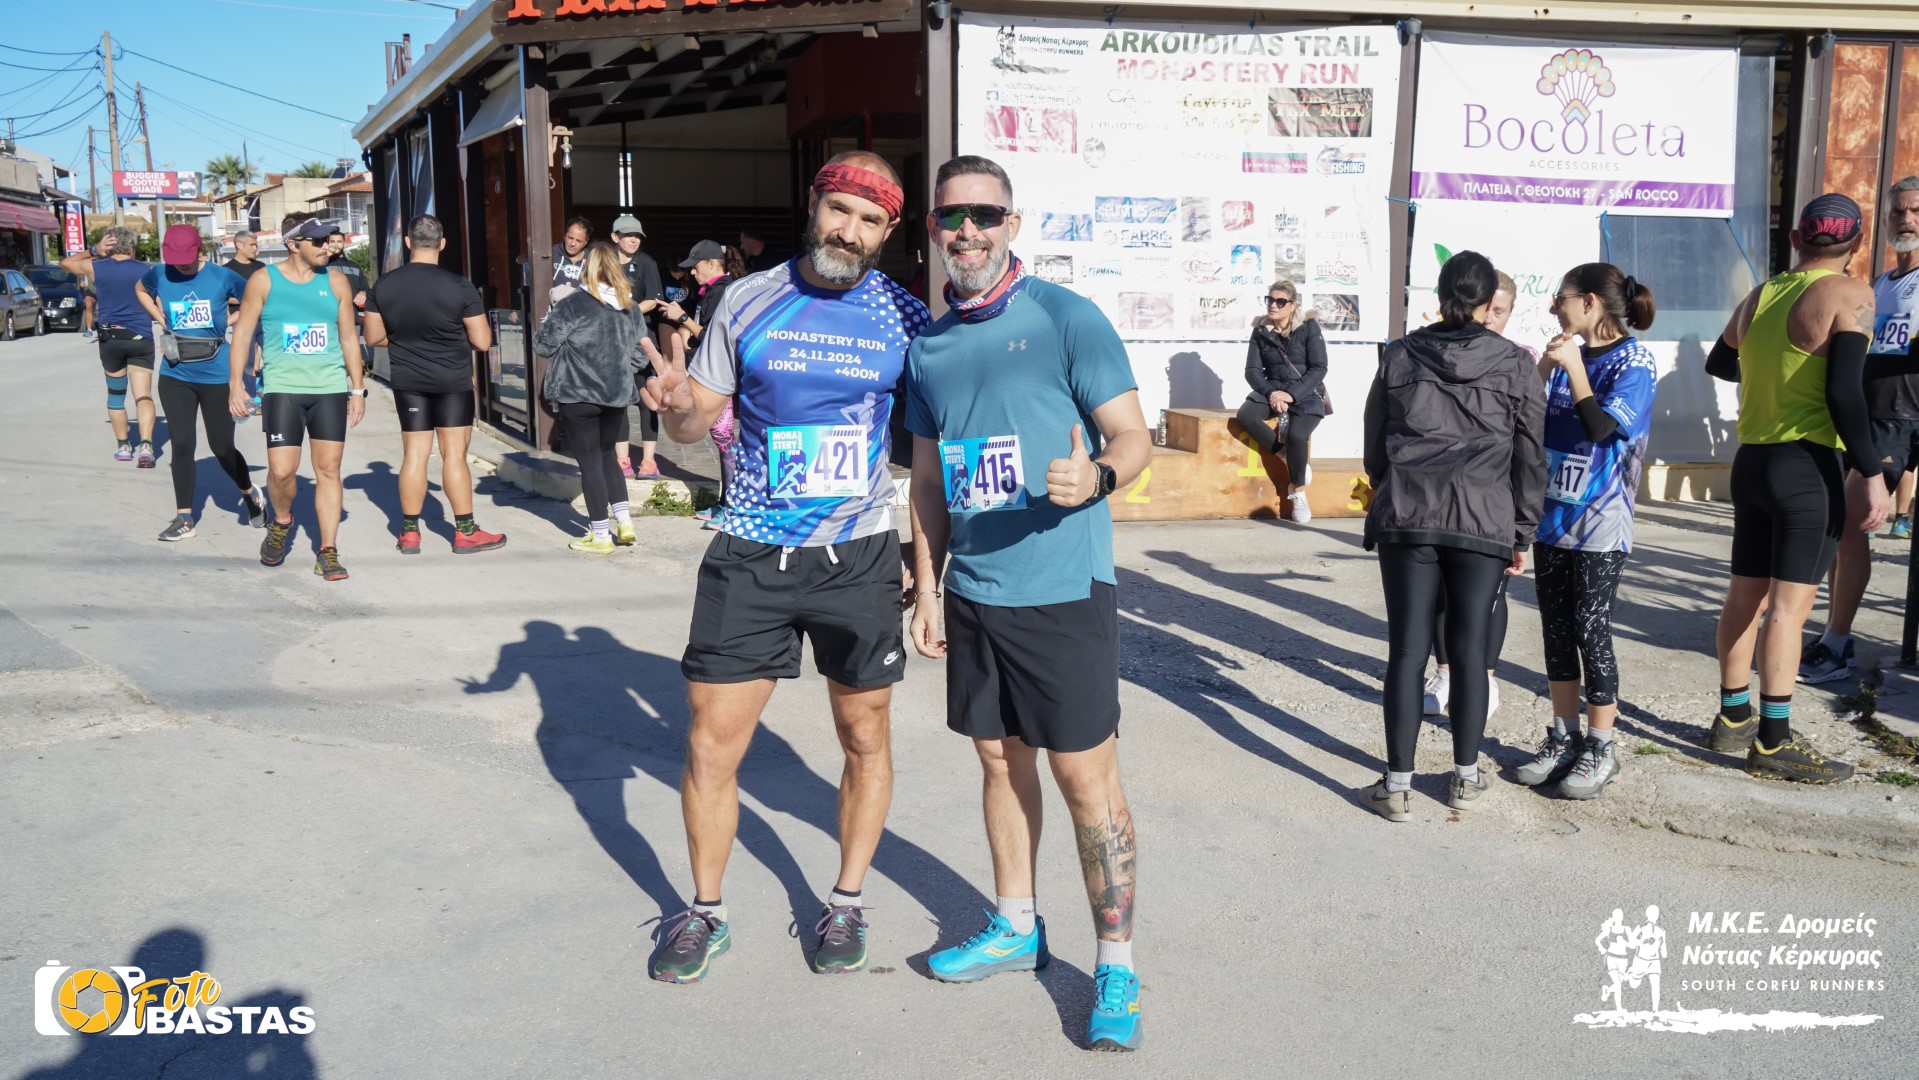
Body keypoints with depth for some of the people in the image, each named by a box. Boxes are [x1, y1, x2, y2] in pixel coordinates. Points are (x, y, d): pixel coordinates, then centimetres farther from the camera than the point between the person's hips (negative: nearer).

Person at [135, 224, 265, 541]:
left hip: (216, 374, -2)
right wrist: (160, 319, 10)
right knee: (182, 445, 1)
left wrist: (227, 322, -4)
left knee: (222, 447, 3)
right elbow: (139, 289, 23)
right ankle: (184, 518, 10)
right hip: (175, 375, 2)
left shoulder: (222, 277, -8)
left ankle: (251, 494, 31)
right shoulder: (160, 275, 1)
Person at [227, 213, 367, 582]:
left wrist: (357, 389, 8)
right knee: (281, 470, -8)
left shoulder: (335, 282, 7)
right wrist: (236, 384, -2)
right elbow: (242, 333, 4)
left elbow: (349, 339, 12)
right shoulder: (264, 281, 1)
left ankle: (328, 552, 5)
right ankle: (281, 522, 24)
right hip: (282, 387, -2)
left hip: (330, 388, 2)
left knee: (329, 469, -1)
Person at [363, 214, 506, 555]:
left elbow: (374, 337, 4)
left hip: (407, 380, 3)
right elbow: (483, 341, -11)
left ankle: (409, 533, 13)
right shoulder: (460, 287, -13)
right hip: (453, 381, -3)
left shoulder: (383, 285, -3)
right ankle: (466, 532, 7)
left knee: (414, 453, 8)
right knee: (454, 454, 2)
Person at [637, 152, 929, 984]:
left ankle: (845, 904, 32)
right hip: (750, 556, 0)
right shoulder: (748, 301, 1)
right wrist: (676, 402, -15)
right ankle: (705, 912, 24)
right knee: (711, 744, 2)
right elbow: (699, 421, 7)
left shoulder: (904, 317, -1)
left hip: (857, 557, 0)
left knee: (866, 738, 11)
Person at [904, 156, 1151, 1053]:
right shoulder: (928, 348, 11)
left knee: (1085, 775, -2)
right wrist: (926, 591, 14)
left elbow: (1134, 438, -9)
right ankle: (1016, 927, 33)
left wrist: (1097, 477, -30)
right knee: (1000, 759, 16)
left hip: (1062, 588, -6)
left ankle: (1115, 965, 11)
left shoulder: (1066, 319, -6)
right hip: (972, 593, 6)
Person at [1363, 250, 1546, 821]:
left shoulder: (1400, 356, 6)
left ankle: (1398, 785, 4)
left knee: (1407, 649, 2)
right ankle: (1466, 776, 21)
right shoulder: (1514, 363, 3)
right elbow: (1530, 459, 6)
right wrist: (1522, 535, 14)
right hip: (1483, 522, 0)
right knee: (1469, 646, 9)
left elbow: (1374, 446, 14)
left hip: (1405, 516, 1)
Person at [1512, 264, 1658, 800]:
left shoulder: (1633, 361, -8)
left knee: (1590, 631, -2)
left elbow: (1602, 426, -20)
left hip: (1600, 524, -6)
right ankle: (1564, 738, 21)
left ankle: (1600, 749, 10)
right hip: (1553, 515, 6)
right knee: (1556, 629, 10)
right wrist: (1544, 368, -6)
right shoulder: (1567, 356, 9)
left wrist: (1573, 367, -16)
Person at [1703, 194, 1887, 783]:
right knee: (1790, 601, -6)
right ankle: (1773, 741, -4)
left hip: (1751, 460, 7)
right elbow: (1844, 393, -18)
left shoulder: (1760, 295, 11)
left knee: (1746, 594, 14)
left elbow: (1718, 363, 29)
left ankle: (1733, 718, 24)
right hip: (1807, 465, -7)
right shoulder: (1848, 294, -9)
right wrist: (1873, 476, -13)